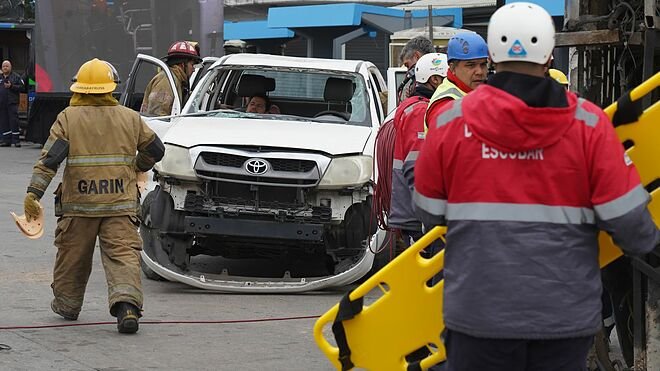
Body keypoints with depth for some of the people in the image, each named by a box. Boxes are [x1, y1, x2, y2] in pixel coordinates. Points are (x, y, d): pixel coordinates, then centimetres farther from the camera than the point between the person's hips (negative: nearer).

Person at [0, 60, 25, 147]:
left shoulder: (16, 77, 5)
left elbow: (22, 87, -4)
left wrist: (11, 86, -13)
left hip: (12, 103, -4)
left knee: (14, 121, -8)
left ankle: (16, 140, -6)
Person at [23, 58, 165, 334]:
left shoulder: (68, 118, -1)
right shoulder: (130, 118, 6)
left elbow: (50, 158, -10)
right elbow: (155, 150, 15)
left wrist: (34, 192, -12)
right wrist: (137, 166, 34)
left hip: (78, 203, 0)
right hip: (121, 204, 0)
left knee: (72, 257, 16)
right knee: (123, 255, -5)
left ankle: (66, 304, 31)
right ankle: (127, 303, -24)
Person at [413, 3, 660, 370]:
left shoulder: (450, 123, -4)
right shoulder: (589, 123, -5)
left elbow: (429, 214, 5)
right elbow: (627, 219, -6)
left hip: (479, 312, 0)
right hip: (565, 313, 0)